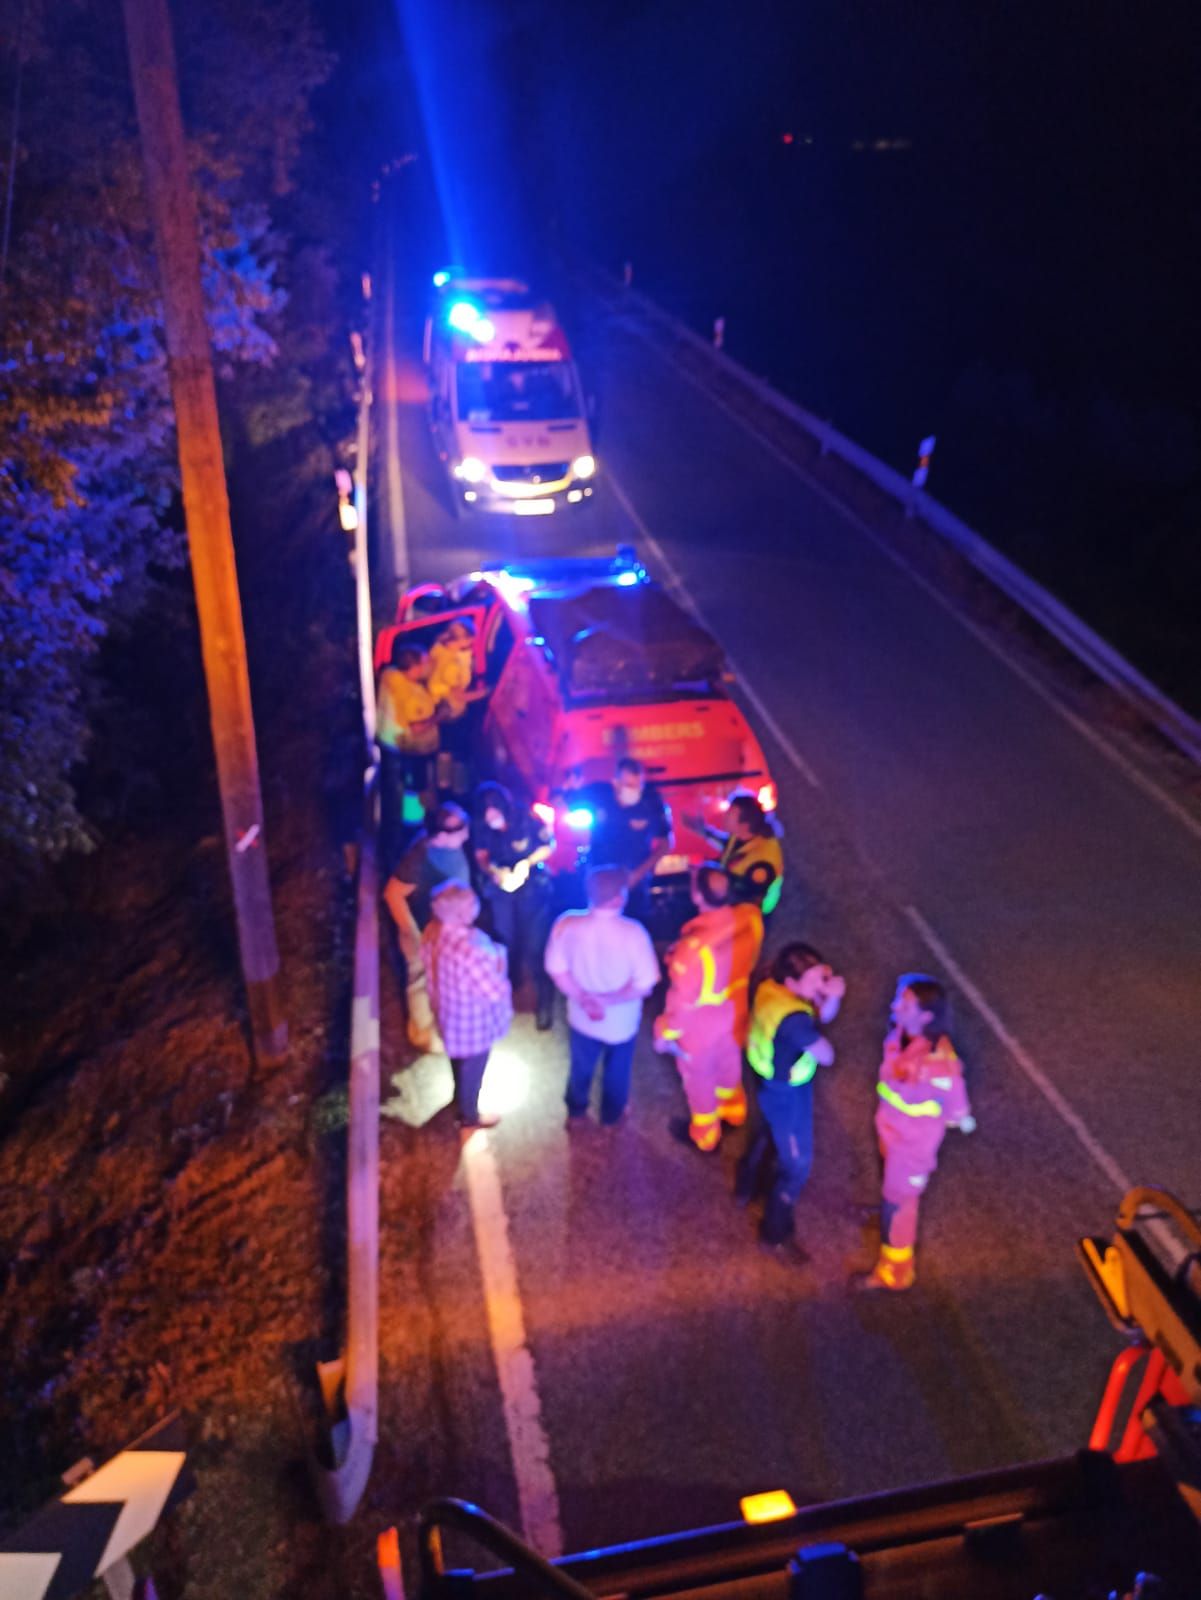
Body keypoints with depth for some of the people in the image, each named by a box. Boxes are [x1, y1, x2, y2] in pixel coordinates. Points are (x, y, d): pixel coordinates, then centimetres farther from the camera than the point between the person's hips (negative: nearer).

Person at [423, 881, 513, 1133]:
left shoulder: (433, 932, -16)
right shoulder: (468, 949, -43)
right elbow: (495, 991, -34)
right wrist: (498, 959, -17)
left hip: (449, 1011, 8)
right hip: (472, 1023, -8)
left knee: (459, 1062, 35)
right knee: (471, 1071, 22)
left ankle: (461, 1098, 63)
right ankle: (469, 1117, 48)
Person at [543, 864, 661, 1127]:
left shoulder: (567, 924, -24)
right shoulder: (633, 932, -31)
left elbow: (557, 970, -14)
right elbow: (644, 986, -25)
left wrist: (584, 999, -12)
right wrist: (607, 1000, -18)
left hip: (582, 1017, 2)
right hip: (621, 1022, -2)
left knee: (581, 1067, 30)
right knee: (616, 1070, 28)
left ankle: (576, 1113, 53)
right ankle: (611, 1116, 51)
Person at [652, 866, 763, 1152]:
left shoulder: (694, 947, -43)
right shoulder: (751, 917, -26)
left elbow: (682, 1000, -26)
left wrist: (665, 1032, -8)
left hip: (701, 1027, -5)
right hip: (734, 1013, 5)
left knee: (699, 1078, 25)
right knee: (728, 1063, 35)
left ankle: (704, 1135, 53)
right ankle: (734, 1111, 64)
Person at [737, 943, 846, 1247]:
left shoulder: (771, 987, -15)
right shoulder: (794, 1018, -41)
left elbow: (824, 1015, -4)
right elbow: (827, 1057, -27)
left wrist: (832, 996, -25)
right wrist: (814, 1035, -10)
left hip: (767, 1081, 8)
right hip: (787, 1093, -8)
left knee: (764, 1134, 34)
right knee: (796, 1162, 14)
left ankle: (746, 1188, 60)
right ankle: (776, 1228, 34)